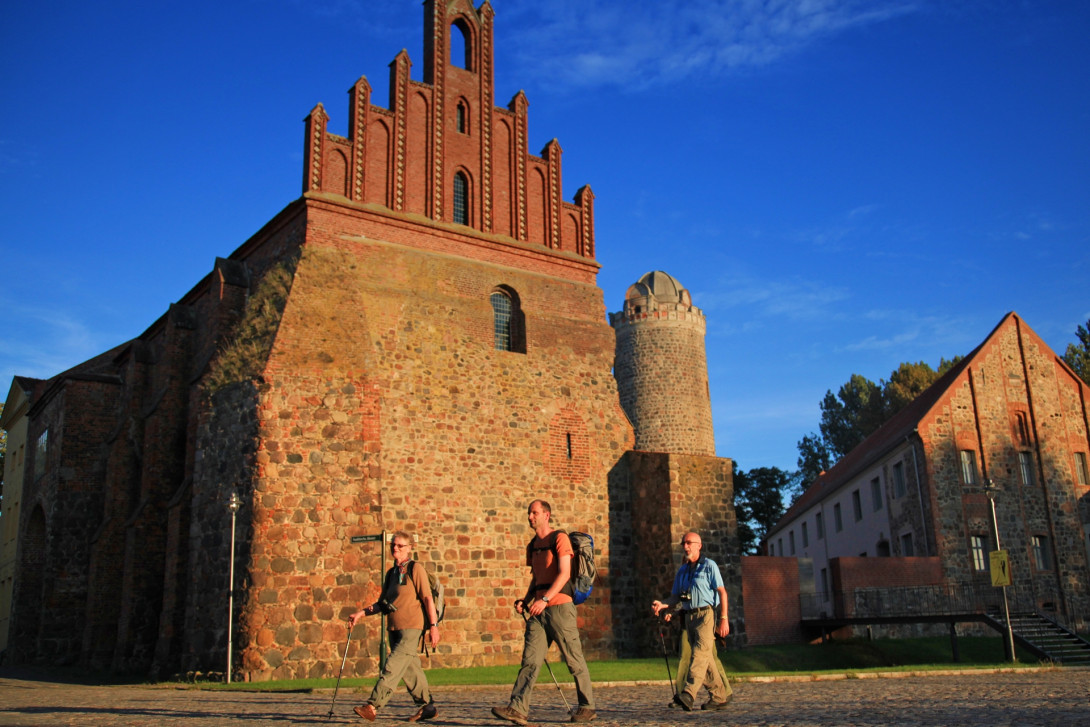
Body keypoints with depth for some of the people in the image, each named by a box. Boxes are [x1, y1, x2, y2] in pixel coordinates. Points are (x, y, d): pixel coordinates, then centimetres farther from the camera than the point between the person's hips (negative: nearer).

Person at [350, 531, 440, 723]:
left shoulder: (416, 570, -6)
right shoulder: (391, 573, 14)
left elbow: (428, 598, -10)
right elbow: (382, 604, 17)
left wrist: (433, 625, -15)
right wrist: (361, 613, 5)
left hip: (411, 628, -7)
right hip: (394, 628, 7)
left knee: (392, 668, -12)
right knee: (410, 669, 11)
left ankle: (372, 706, -15)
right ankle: (427, 707, 20)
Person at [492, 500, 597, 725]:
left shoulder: (559, 538, -5)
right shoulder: (532, 546, 17)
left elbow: (564, 573, -15)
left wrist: (544, 599, -23)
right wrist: (525, 600, 7)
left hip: (559, 607, -7)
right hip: (538, 610, 7)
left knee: (574, 659, 2)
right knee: (530, 659, -3)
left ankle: (587, 707, 13)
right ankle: (518, 708, -8)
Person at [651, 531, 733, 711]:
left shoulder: (709, 565, -1)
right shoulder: (682, 570, 17)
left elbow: (722, 592, -6)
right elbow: (676, 597, 15)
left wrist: (724, 618, -14)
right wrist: (662, 604, -6)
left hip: (707, 614, -7)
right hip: (689, 616, 7)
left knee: (701, 652, -20)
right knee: (705, 658, 8)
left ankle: (689, 693, -34)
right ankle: (721, 695, 17)